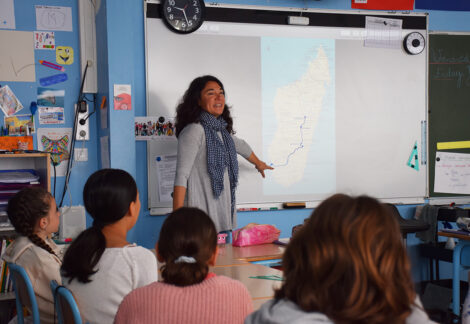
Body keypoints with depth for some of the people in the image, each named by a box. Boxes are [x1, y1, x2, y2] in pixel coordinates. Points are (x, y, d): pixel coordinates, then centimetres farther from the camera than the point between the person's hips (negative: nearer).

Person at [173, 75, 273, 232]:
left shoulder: (222, 129, 14)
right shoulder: (194, 131, -11)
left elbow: (240, 145, 36)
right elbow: (181, 175, -16)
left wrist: (259, 163, 54)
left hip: (223, 210, 8)